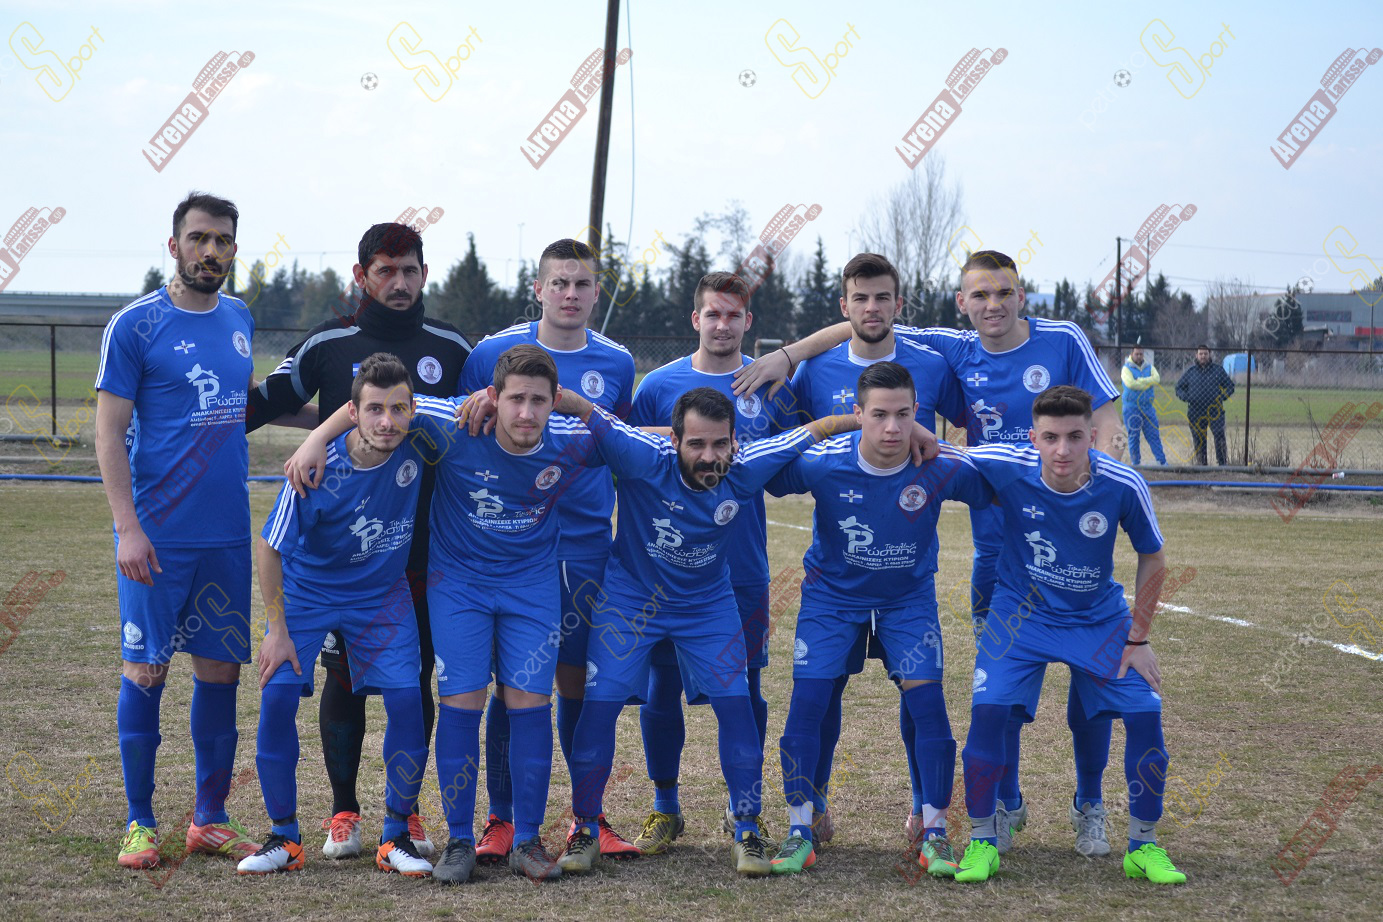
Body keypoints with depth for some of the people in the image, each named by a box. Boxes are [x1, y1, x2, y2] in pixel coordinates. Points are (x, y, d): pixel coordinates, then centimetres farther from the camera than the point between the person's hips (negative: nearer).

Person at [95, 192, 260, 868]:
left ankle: (210, 819, 17)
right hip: (158, 534, -5)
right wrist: (128, 528, -16)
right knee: (146, 670, -1)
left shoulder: (238, 318, 11)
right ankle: (140, 824, 9)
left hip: (228, 534, 5)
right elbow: (109, 433, -9)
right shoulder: (135, 325, -7)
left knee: (220, 670, 8)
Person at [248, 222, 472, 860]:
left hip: (425, 544, 1)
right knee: (345, 676, 3)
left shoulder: (451, 348, 6)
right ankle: (343, 812, 13)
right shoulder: (328, 344, 2)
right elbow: (263, 403, 8)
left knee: (415, 677, 5)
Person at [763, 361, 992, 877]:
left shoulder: (942, 467, -25)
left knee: (927, 700, -12)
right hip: (832, 592, 0)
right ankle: (799, 834, 4)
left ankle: (935, 835, 3)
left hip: (909, 597, 0)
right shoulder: (819, 463, -26)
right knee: (807, 700, -10)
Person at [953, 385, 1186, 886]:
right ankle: (982, 841, 0)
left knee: (1146, 711, -11)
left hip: (1099, 618, 1)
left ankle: (1144, 845, 10)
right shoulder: (1006, 467, -25)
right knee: (988, 709, -19)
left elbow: (1152, 559, -6)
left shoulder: (1123, 485, -23)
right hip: (1022, 612, -1)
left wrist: (1138, 638, -5)